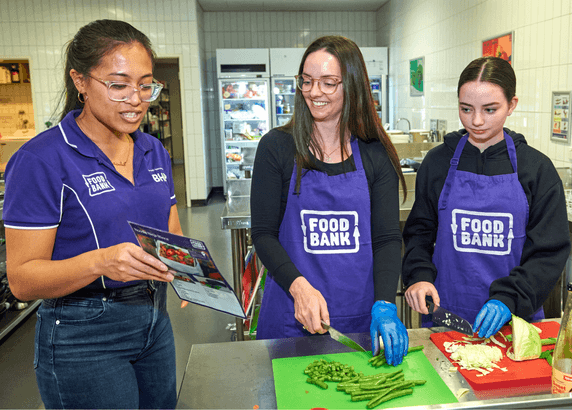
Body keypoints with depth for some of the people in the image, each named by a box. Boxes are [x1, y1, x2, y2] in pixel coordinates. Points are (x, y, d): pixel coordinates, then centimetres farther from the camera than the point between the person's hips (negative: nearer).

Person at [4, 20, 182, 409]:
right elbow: (22, 279, -16)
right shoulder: (41, 160, -16)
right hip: (83, 336, -6)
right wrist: (99, 263, -32)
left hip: (155, 318, 7)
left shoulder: (154, 151, 4)